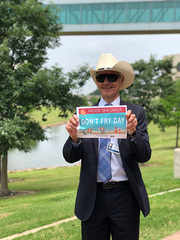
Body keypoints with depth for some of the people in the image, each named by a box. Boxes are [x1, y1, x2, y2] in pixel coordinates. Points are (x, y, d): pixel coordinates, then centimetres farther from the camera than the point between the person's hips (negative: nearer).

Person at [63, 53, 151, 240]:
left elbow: (144, 156, -4)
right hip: (93, 197, 1)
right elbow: (70, 157, 0)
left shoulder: (136, 113, 3)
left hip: (125, 196, -1)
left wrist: (133, 133, -23)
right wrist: (74, 138, -21)